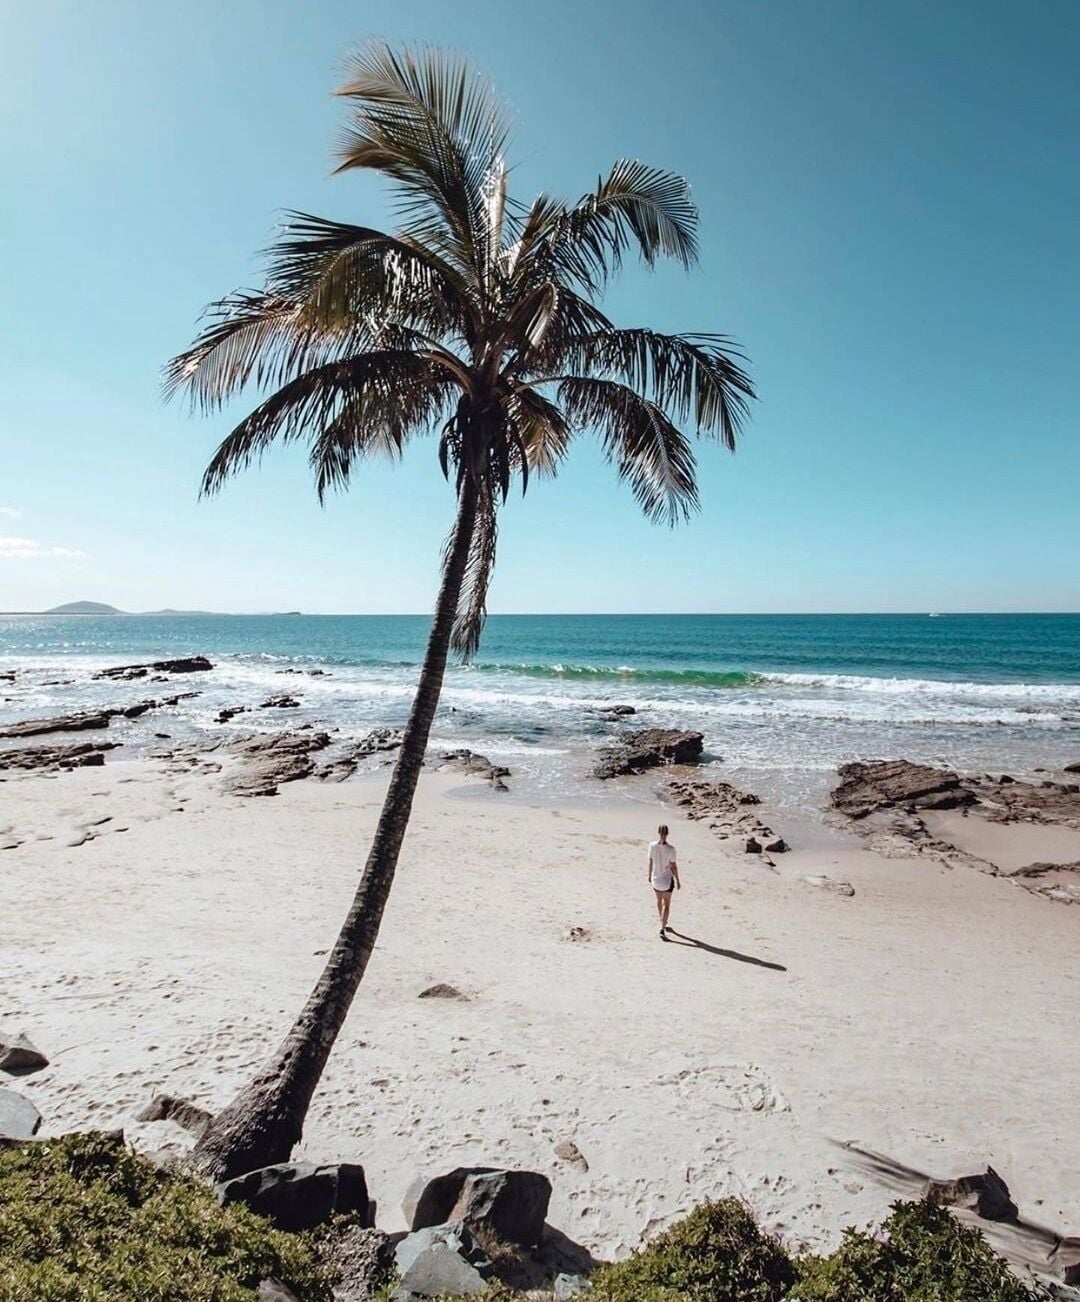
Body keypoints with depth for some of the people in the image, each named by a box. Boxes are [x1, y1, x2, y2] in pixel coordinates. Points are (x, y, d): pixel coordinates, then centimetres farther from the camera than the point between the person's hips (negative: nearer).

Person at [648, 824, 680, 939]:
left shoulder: (652, 845, -13)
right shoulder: (670, 848, -21)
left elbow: (650, 862, -3)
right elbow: (674, 866, -12)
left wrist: (649, 875, 13)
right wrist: (678, 881, 0)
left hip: (656, 879, 3)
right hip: (667, 879, -3)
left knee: (659, 901, 25)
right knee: (666, 904, 10)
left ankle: (663, 923, 44)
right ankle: (662, 929, -1)